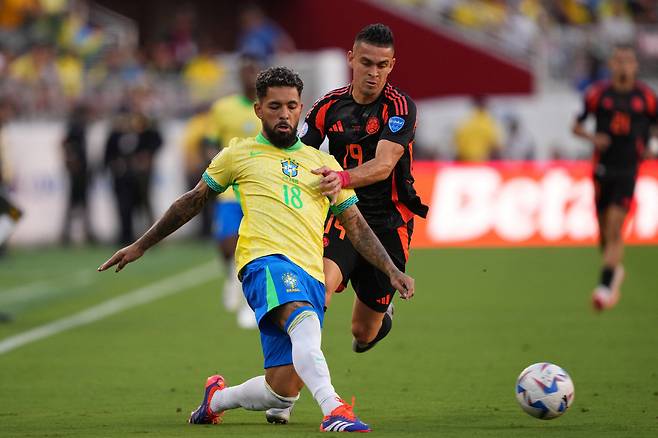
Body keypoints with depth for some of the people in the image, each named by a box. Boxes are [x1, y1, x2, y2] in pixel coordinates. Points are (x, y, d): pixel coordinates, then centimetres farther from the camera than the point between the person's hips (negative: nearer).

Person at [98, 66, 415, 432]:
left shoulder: (323, 164, 24)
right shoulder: (240, 154, 18)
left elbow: (356, 226, 24)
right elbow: (193, 202, 27)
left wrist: (392, 270, 10)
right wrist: (140, 247, 29)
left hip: (311, 276, 3)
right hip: (265, 260, -3)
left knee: (282, 392, -7)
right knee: (304, 320, -38)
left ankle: (217, 398, 24)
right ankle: (334, 410, -55)